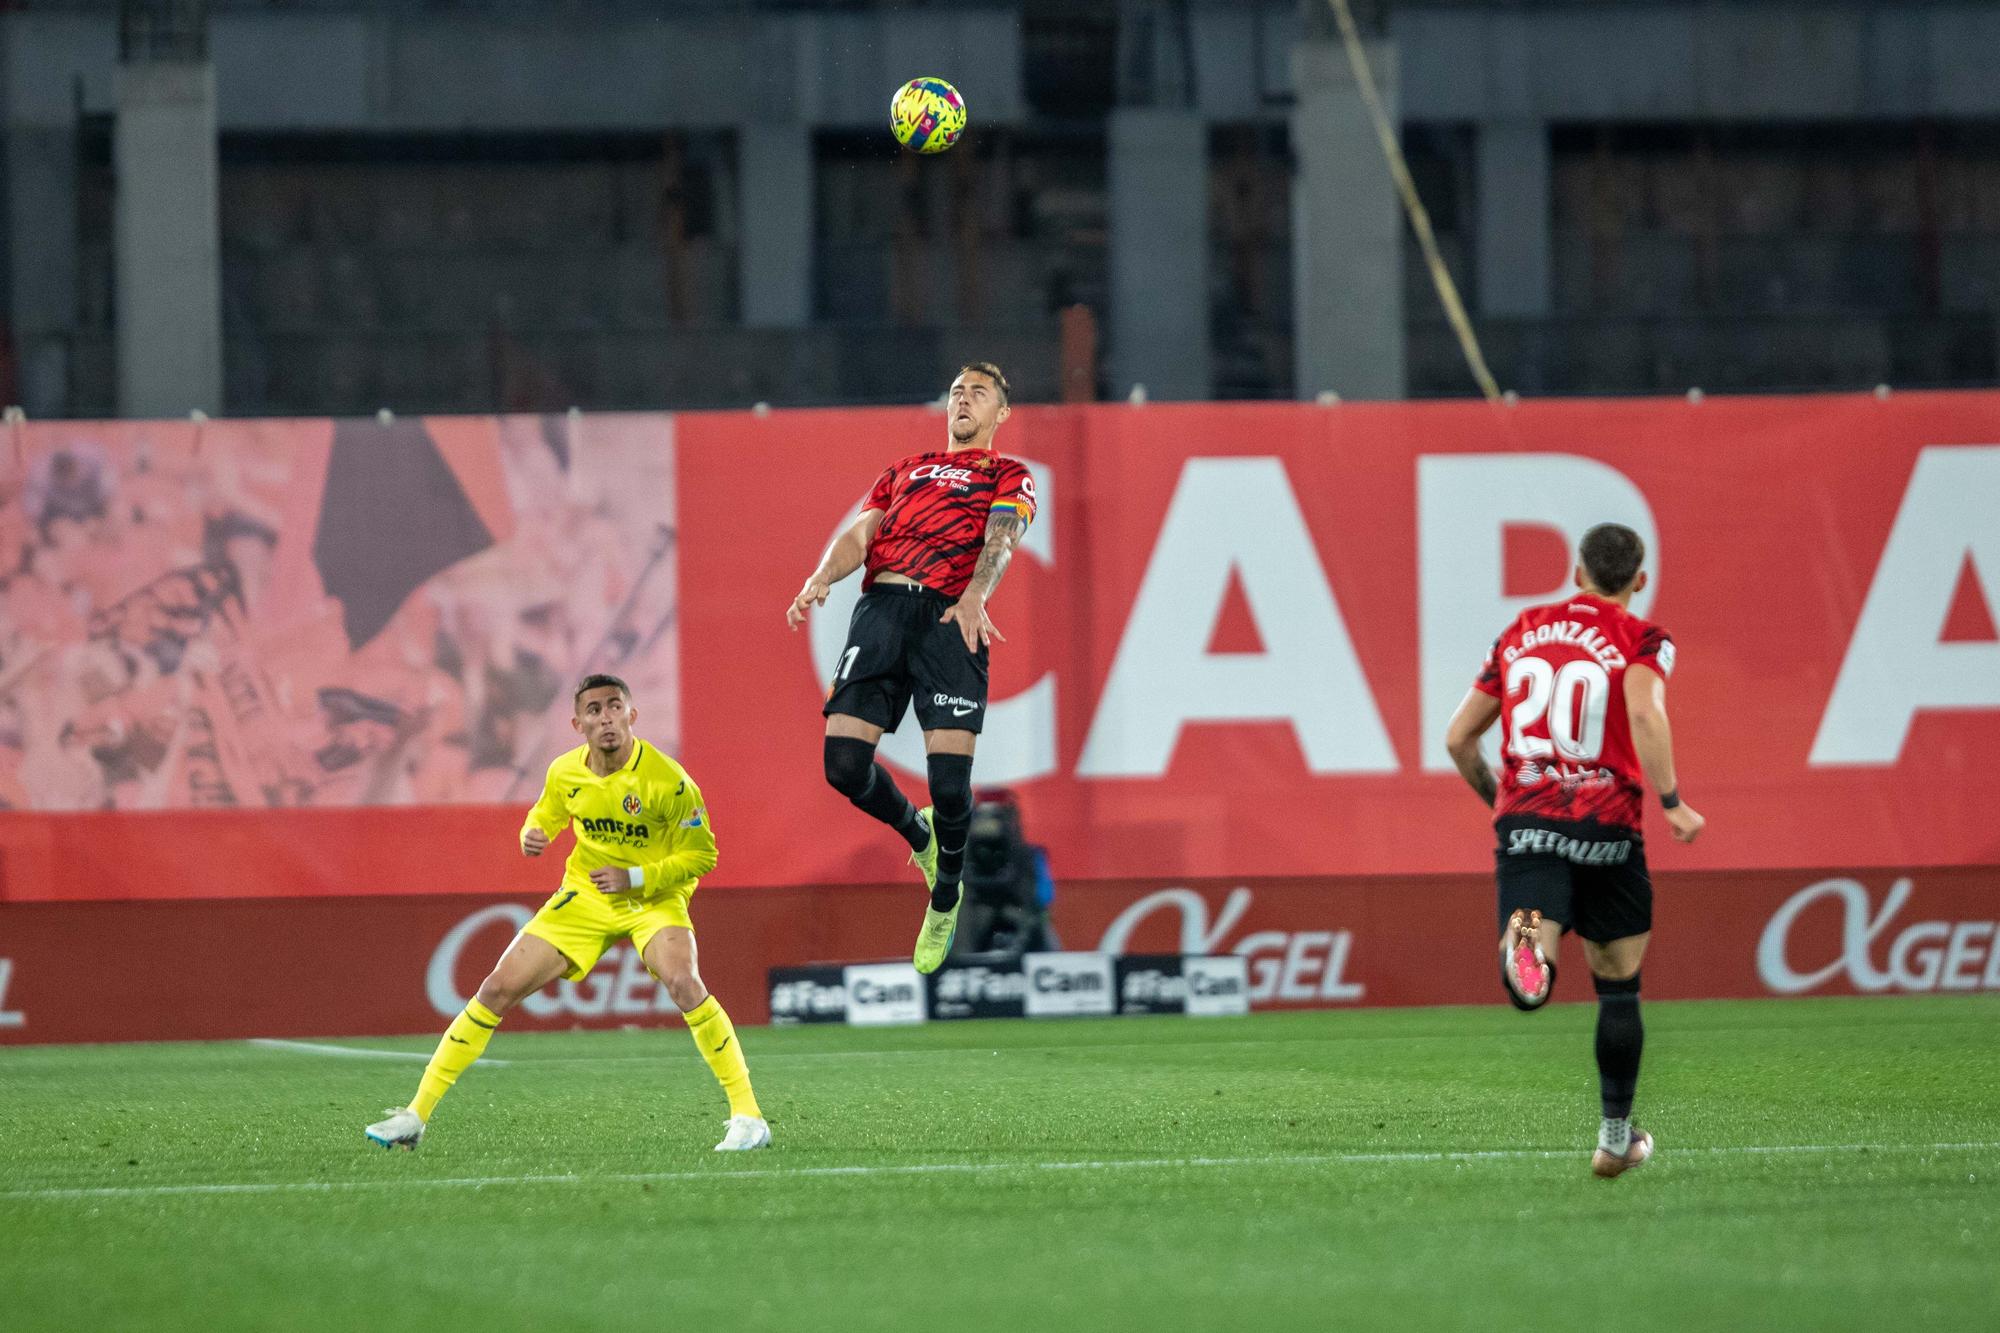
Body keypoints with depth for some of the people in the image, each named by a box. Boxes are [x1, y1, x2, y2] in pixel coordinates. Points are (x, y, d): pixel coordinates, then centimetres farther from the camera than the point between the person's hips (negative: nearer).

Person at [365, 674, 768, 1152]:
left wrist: (634, 878, -23)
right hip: (585, 895, 4)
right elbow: (547, 814, 17)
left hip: (653, 896, -4)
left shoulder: (667, 780, -21)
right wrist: (532, 835, -8)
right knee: (498, 988, -3)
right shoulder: (565, 773, -6)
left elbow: (702, 855, -13)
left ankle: (747, 1115, -26)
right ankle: (416, 1115, 6)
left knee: (682, 982, -34)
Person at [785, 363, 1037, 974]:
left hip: (950, 617, -3)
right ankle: (917, 831, 20)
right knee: (844, 762, -12)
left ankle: (945, 897, 14)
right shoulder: (905, 471, 30)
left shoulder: (1010, 476, 18)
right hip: (882, 606, 4)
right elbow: (861, 534, 19)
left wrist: (974, 596, -24)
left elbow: (1000, 539, -2)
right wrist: (821, 578, -5)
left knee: (950, 779, -14)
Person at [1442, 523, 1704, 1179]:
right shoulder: (1641, 639, 3)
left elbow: (1458, 738, 17)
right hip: (1606, 827, -2)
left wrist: (1496, 798, 33)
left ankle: (1525, 945, -52)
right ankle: (1616, 1135, 21)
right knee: (1618, 985, 16)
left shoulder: (1522, 632, 16)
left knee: (1527, 988, -16)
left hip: (1526, 824, 2)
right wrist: (1671, 802, -13)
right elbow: (1644, 712, -19)